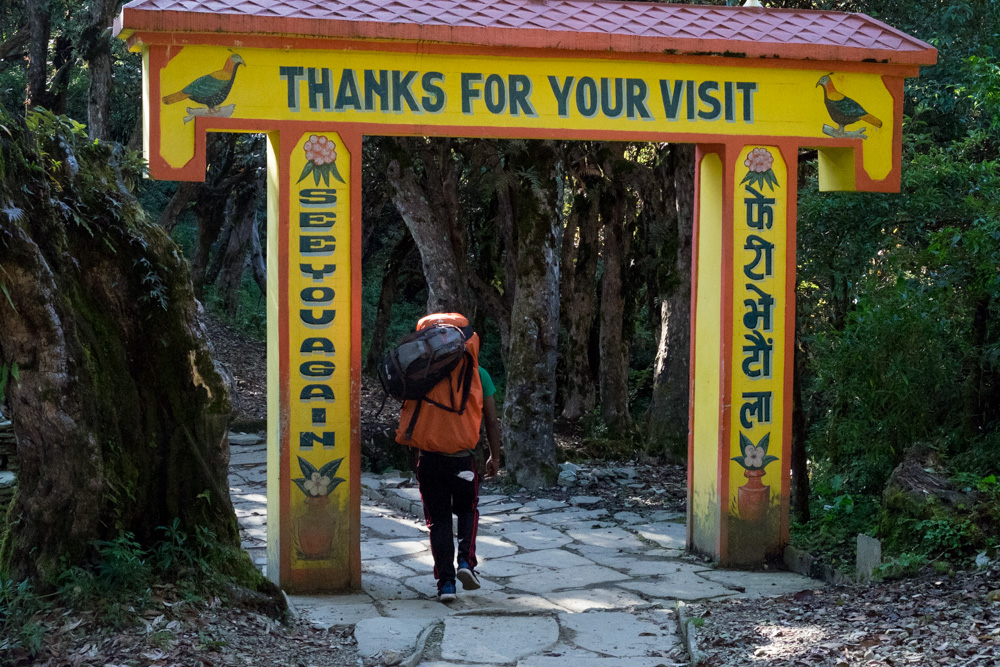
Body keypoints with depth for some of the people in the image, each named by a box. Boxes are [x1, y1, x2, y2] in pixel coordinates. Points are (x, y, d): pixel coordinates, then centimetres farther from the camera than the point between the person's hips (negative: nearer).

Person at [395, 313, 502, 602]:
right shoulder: (479, 375, 0)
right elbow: (491, 421, 5)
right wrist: (495, 457, 16)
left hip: (428, 459, 0)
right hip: (462, 459, 0)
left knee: (438, 519, 10)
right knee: (467, 511, 23)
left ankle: (445, 581, 6)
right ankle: (466, 560, 3)